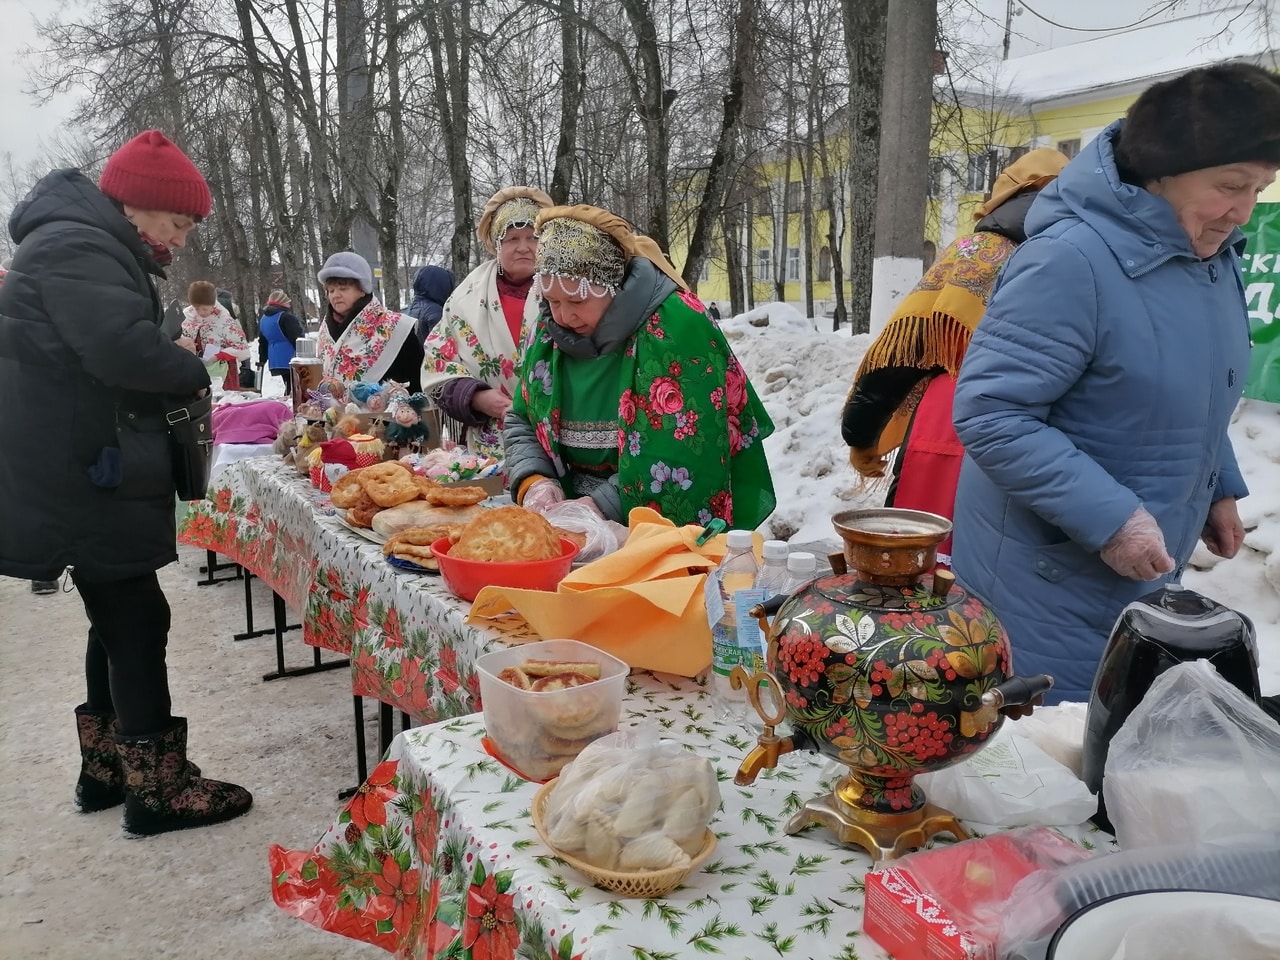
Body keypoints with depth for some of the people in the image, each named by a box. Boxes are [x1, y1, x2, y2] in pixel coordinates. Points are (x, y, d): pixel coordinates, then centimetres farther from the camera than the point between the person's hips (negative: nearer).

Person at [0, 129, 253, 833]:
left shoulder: (93, 247, 20)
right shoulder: (74, 249, -16)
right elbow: (123, 347, -30)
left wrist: (174, 385, 3)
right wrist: (193, 375, -12)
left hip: (89, 477, 11)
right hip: (80, 481, -11)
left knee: (118, 619, 16)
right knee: (137, 620, -5)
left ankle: (104, 771, 27)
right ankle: (156, 789, 4)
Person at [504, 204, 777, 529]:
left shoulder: (675, 328, -16)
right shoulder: (550, 330, 4)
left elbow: (687, 453, -21)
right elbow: (520, 424, 11)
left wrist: (604, 505, -22)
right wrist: (533, 481, -7)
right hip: (577, 522, 4)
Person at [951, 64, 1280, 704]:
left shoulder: (1213, 254, 3)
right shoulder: (1071, 261, -26)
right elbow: (989, 416, -28)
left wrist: (1216, 487, 13)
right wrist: (1110, 518, -29)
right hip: (1047, 587, -8)